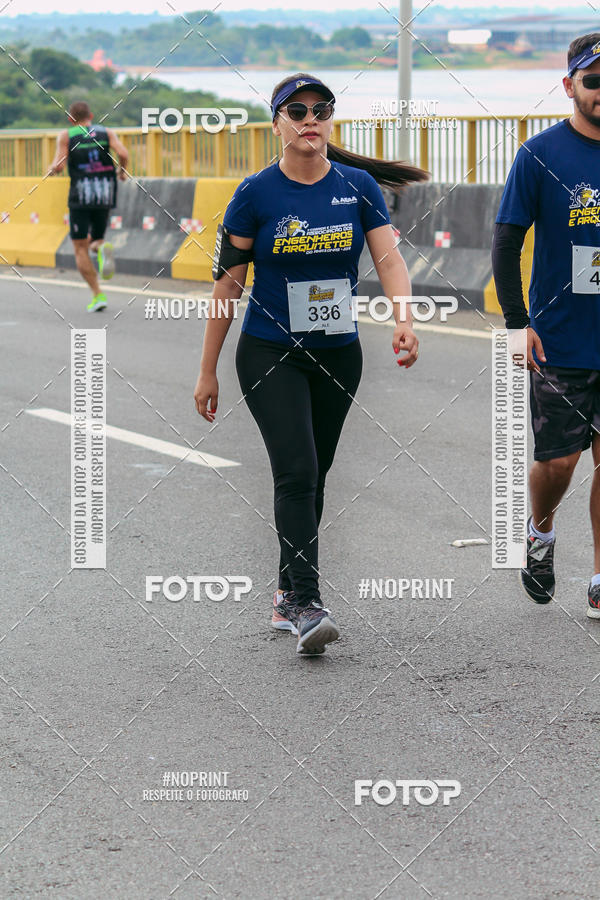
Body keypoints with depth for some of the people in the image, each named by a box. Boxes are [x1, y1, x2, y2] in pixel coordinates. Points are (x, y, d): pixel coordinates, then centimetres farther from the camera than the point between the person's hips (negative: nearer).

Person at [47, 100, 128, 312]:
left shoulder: (66, 136, 4)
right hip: (105, 195, 3)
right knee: (95, 240, 20)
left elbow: (58, 166, -7)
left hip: (80, 196, -3)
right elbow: (123, 154, -7)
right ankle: (103, 248, -18)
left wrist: (51, 169, 16)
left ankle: (98, 294, -8)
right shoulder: (107, 132, 9)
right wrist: (122, 171, 12)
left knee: (80, 248, 6)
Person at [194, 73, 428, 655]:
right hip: (269, 353, -3)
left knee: (314, 476, 11)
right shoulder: (256, 194, -7)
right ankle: (305, 605, -18)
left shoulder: (358, 186, 0)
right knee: (296, 471, -17)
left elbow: (389, 258, -9)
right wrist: (207, 370, -2)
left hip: (338, 354, 4)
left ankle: (287, 597, 25)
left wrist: (404, 320, -29)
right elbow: (228, 282, -3)